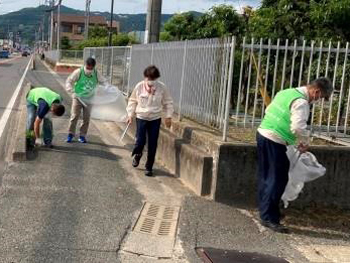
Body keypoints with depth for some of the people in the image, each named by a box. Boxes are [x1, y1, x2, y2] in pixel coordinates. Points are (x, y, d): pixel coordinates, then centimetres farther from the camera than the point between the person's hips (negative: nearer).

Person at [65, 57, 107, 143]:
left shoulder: (96, 74, -5)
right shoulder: (79, 72, -14)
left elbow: (104, 81, 7)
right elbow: (69, 81, -10)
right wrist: (70, 89, -26)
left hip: (89, 99, 3)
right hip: (78, 97, -3)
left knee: (86, 118, 5)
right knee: (74, 116, -6)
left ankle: (82, 135, 15)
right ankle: (71, 134, 5)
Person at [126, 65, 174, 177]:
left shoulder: (162, 87, -8)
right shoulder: (139, 86, -7)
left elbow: (168, 103, 4)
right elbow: (132, 101, 6)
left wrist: (168, 116, -1)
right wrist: (130, 114, 4)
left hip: (155, 119, 0)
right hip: (141, 117, 0)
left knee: (152, 144, 1)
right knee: (140, 141, -7)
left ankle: (149, 167, 14)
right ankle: (137, 155, 29)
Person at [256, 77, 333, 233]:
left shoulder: (288, 92, 16)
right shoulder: (301, 102, -14)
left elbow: (269, 110, 22)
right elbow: (298, 127, -24)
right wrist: (304, 143, -5)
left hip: (262, 133, 10)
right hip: (274, 141, -10)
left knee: (265, 176, 17)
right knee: (278, 179, -4)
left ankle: (265, 210, 28)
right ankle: (269, 218, -1)